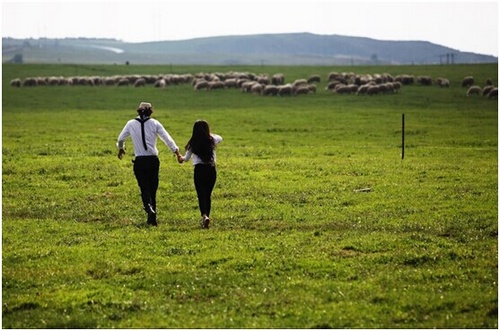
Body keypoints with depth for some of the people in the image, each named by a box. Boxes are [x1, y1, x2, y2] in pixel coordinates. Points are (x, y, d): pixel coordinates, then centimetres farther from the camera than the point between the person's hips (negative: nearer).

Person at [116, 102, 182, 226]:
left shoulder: (131, 124, 4)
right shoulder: (155, 123, 1)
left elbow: (120, 139, 16)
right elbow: (167, 139, -3)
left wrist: (121, 149, 37)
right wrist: (177, 153, 3)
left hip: (139, 161, -1)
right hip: (153, 160, 1)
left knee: (144, 188, 0)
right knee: (152, 188, 9)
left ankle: (149, 208, -30)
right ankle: (152, 219, 11)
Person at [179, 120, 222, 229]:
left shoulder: (193, 143, -4)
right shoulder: (212, 140, -1)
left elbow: (186, 158, 10)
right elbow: (220, 138, 25)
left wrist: (181, 158, 32)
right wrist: (209, 134, 39)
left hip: (199, 170, -2)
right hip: (211, 170, 2)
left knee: (201, 195, -4)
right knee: (208, 195, 14)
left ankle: (204, 215, -27)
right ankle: (206, 217, 18)